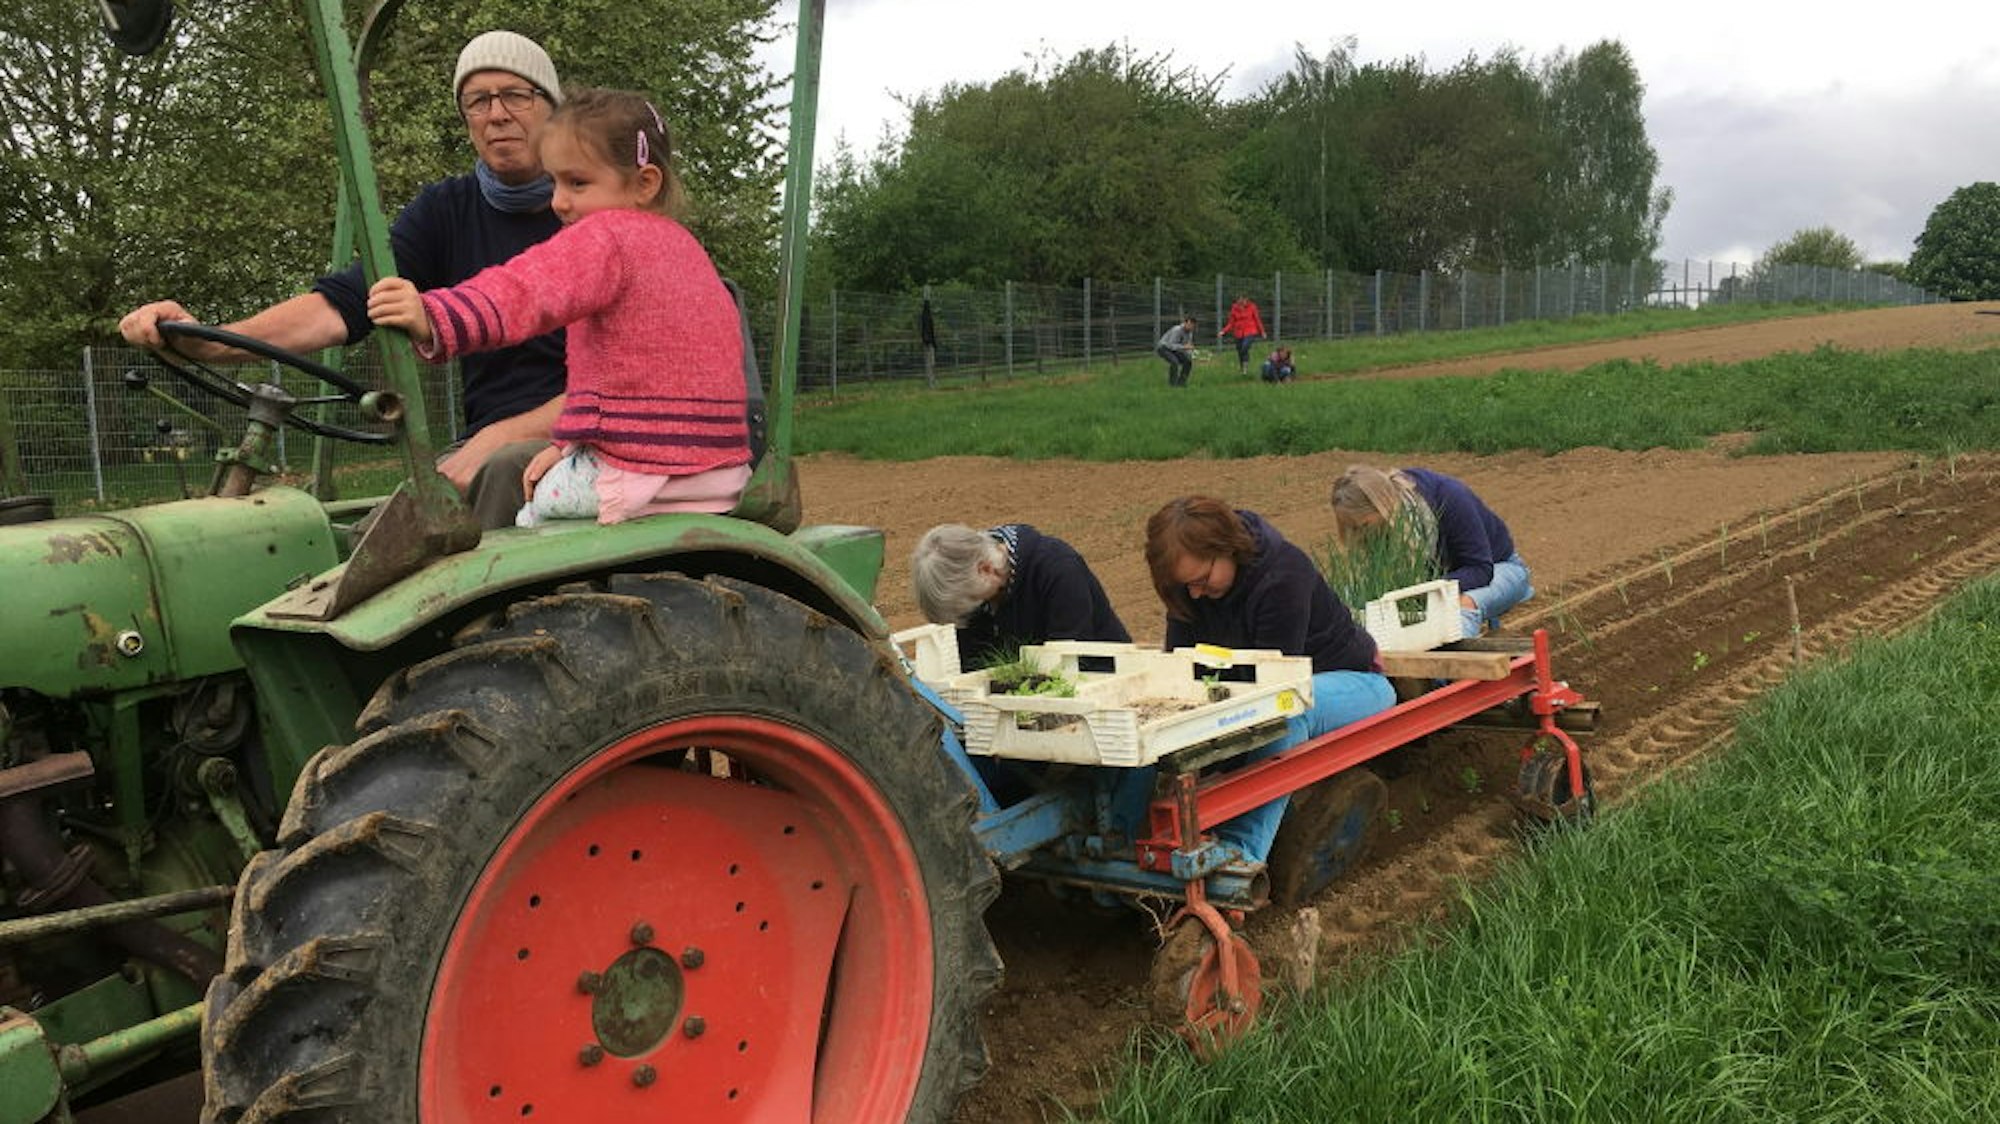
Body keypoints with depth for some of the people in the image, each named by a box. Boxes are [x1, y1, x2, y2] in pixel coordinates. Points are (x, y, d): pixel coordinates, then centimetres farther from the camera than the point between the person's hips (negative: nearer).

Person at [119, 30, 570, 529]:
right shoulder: (445, 211, 10)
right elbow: (343, 303, -4)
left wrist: (502, 437, -23)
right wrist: (207, 343, -20)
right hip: (483, 446, 4)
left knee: (505, 468, -35)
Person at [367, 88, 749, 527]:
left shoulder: (606, 234, -9)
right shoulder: (683, 245, 19)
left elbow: (530, 291, -30)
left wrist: (433, 320, -44)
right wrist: (571, 443, 15)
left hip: (637, 477, -9)